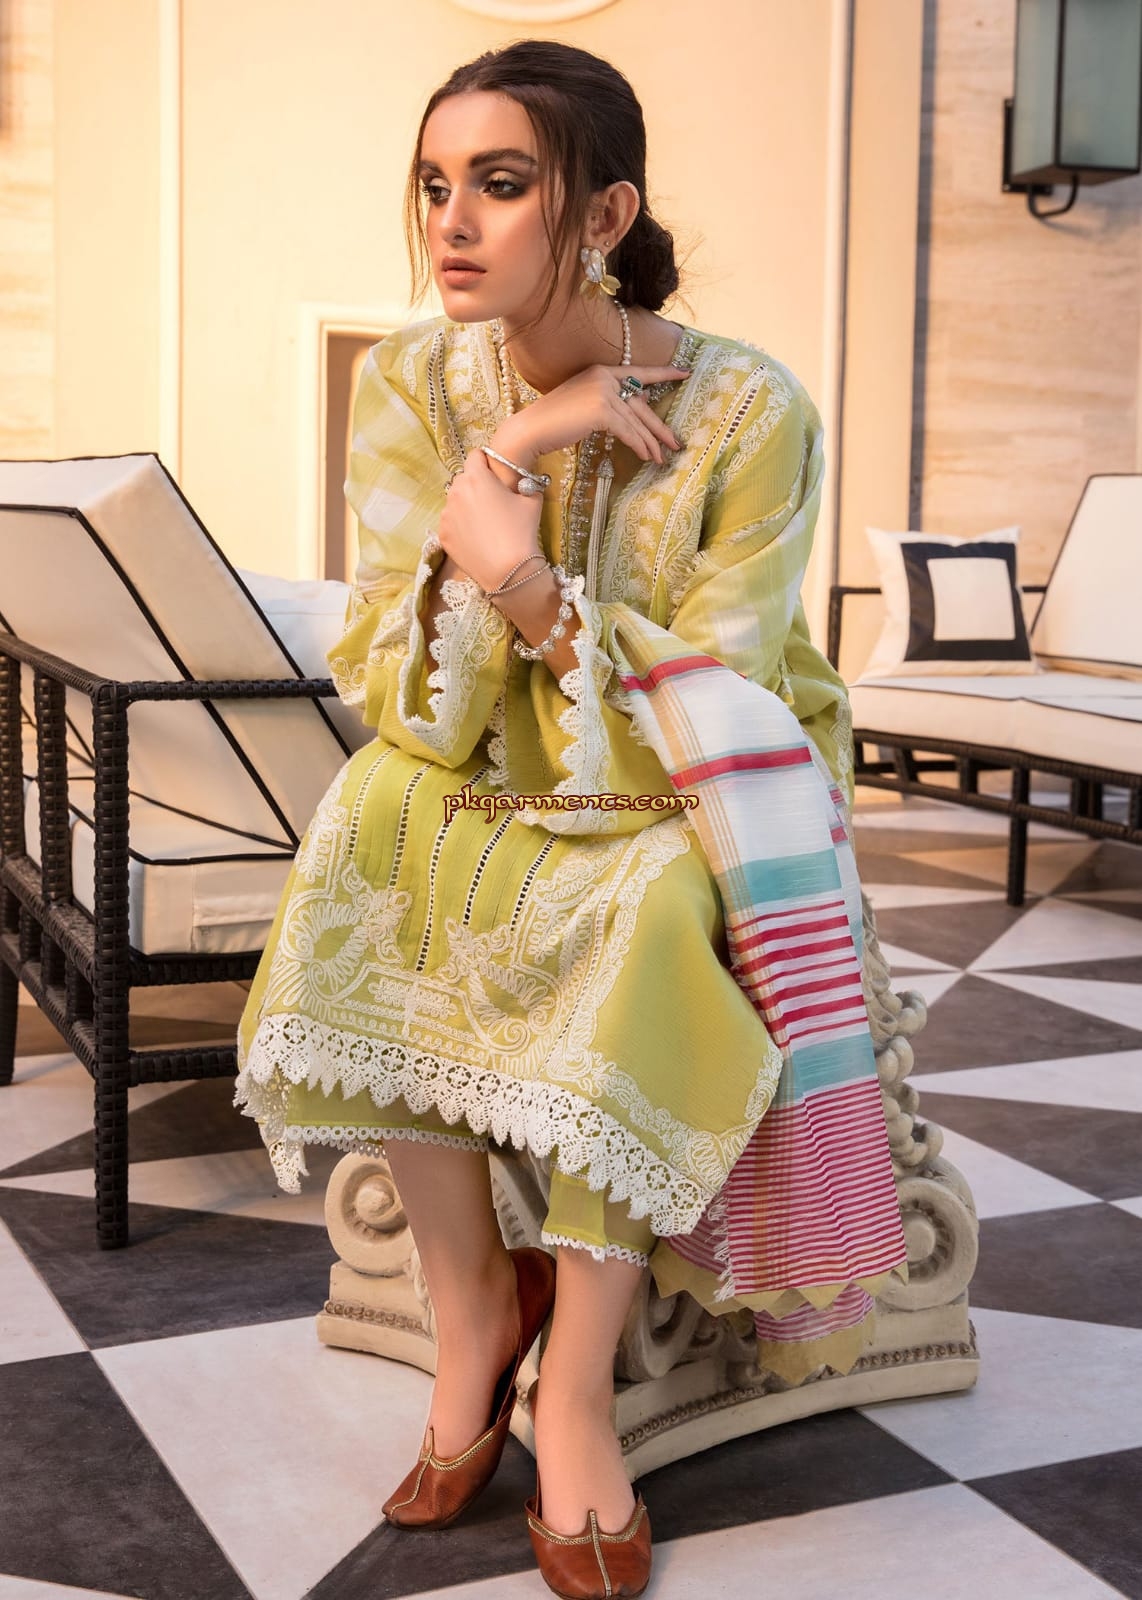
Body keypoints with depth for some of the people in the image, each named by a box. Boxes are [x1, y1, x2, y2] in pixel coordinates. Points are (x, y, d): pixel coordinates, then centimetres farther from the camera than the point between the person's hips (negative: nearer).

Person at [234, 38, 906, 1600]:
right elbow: (394, 691, -12)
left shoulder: (750, 412, -15)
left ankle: (576, 1391, -15)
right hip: (475, 799, 3)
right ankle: (473, 1307, -10)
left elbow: (711, 706, -16)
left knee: (648, 921, -34)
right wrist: (508, 453, -22)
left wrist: (525, 578, -30)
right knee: (371, 843, -28)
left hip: (672, 813, -2)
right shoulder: (412, 383, -7)